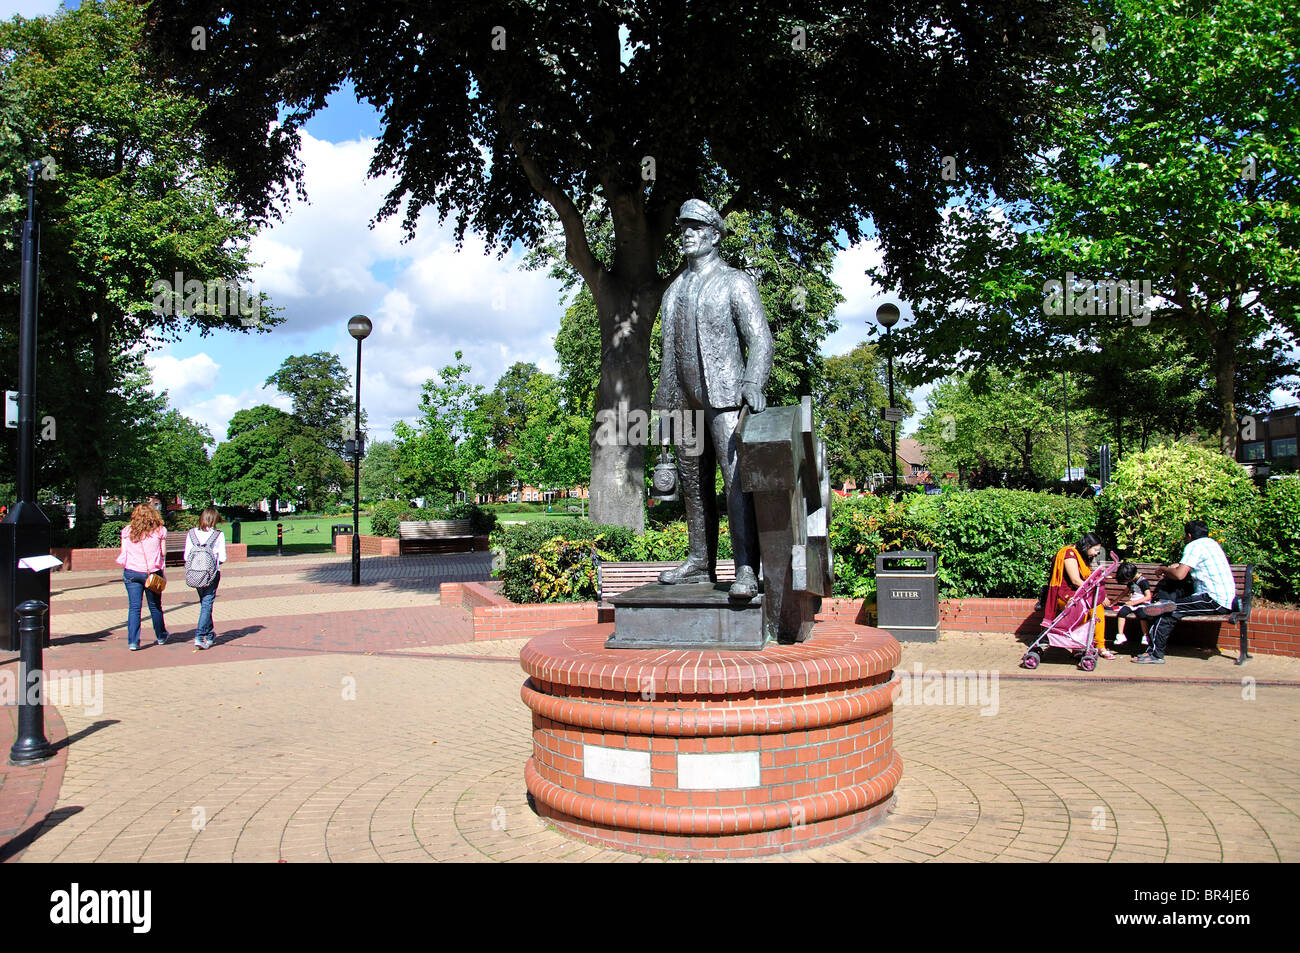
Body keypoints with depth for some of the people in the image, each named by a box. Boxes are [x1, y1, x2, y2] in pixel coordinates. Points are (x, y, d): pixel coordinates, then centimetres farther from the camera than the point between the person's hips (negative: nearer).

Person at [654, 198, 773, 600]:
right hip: (688, 402, 7)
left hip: (724, 397, -6)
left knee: (737, 480, -16)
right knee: (694, 483, 9)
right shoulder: (674, 290, 20)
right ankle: (700, 563, 18)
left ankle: (746, 570, -18)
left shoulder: (735, 282, 2)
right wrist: (664, 401, 17)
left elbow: (760, 338, -5)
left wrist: (753, 383, -22)